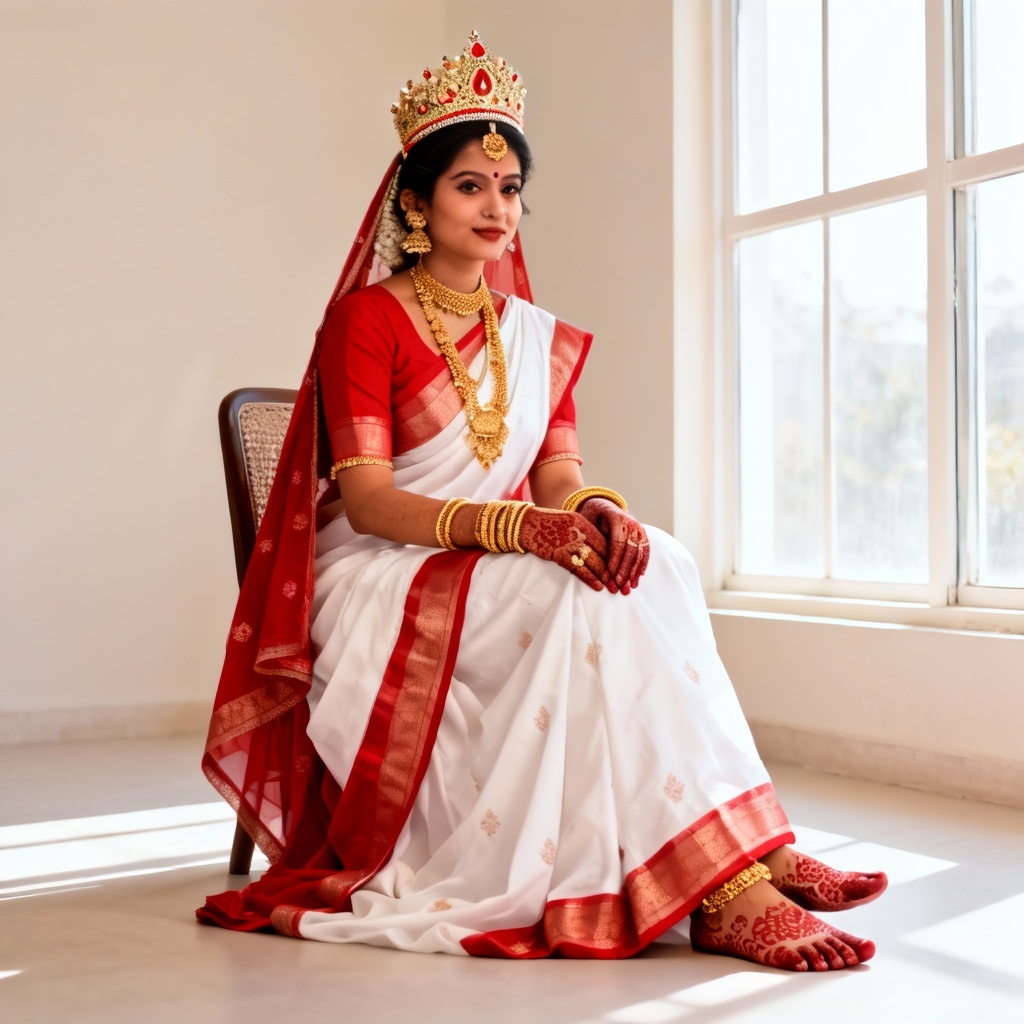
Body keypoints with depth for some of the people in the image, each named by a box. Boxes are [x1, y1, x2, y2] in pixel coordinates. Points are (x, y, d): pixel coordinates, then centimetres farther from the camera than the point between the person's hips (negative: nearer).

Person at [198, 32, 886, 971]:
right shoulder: (367, 319, -4)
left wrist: (598, 508, -22)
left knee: (649, 564, -25)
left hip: (505, 578, 5)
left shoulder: (537, 337, 15)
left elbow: (560, 474, 4)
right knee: (591, 599, -32)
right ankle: (719, 887, -36)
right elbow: (366, 501, -15)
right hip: (384, 581, -5)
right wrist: (514, 524, -30)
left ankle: (747, 848, -31)